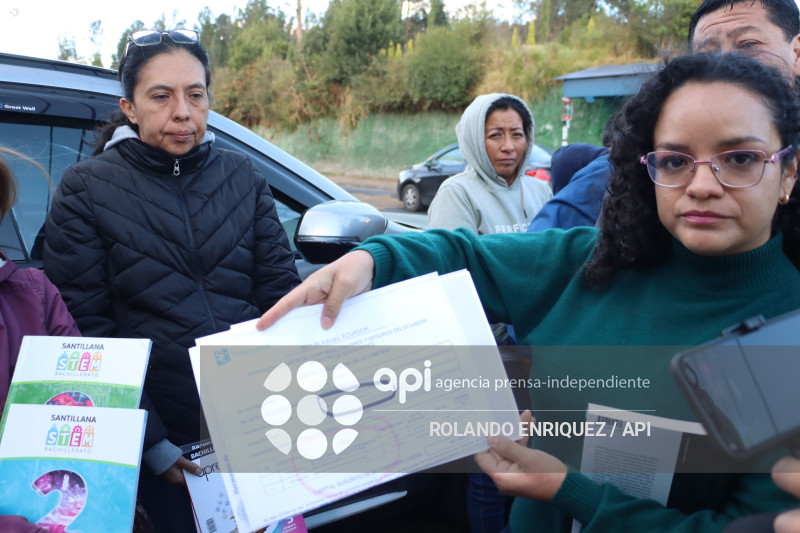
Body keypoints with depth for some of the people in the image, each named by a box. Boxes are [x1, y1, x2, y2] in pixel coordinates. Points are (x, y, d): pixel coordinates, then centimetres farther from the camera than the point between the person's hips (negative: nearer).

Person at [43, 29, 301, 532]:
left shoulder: (242, 176, 4)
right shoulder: (86, 187, -4)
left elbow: (280, 290, 2)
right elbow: (85, 326, -6)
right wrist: (149, 442, -10)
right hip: (165, 437, -2)